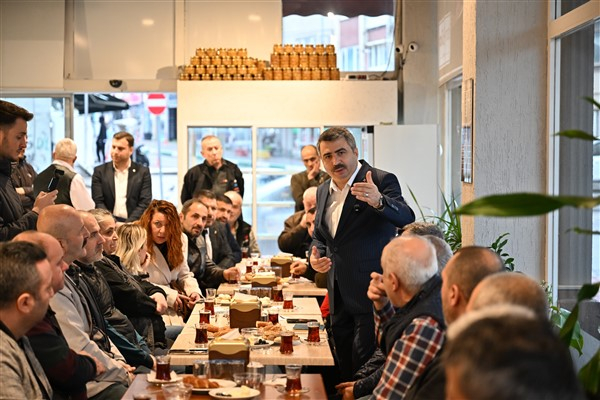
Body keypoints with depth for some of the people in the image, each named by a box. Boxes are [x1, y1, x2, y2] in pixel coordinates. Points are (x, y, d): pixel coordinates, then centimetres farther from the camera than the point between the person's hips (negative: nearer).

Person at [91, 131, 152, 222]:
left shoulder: (143, 172, 8)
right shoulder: (100, 171, 10)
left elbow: (144, 203, 2)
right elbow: (98, 202, 4)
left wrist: (127, 225, -10)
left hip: (133, 225, 0)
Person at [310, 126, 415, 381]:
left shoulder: (382, 181, -10)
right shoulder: (323, 192, 12)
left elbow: (406, 219, -25)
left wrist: (378, 201, -44)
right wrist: (315, 256, 2)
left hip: (371, 293, -7)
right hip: (339, 297, 7)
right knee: (345, 368, 14)